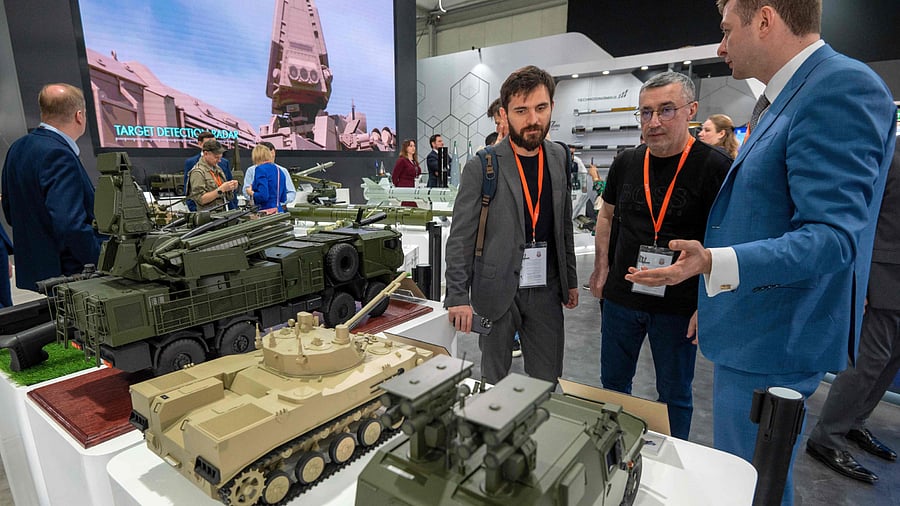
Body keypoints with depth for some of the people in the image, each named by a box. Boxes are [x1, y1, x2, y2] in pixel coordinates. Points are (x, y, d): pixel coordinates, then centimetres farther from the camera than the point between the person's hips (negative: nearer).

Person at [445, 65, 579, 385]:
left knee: (548, 382, 13)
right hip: (496, 290, -3)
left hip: (546, 289, 4)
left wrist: (570, 278, 15)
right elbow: (461, 237, -10)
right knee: (494, 384, 12)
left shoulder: (558, 158, 5)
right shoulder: (481, 167, -10)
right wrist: (458, 296, -13)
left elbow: (564, 223, 13)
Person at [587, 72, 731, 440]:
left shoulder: (714, 167, -12)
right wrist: (601, 268, 7)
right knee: (613, 382, 19)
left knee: (674, 395, 14)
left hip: (678, 306, -4)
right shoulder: (626, 163, 2)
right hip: (620, 297, 5)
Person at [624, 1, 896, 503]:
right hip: (754, 331, 10)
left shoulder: (842, 87, -18)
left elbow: (830, 238, -26)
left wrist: (715, 263, -39)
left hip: (771, 342, -10)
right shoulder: (779, 99, 14)